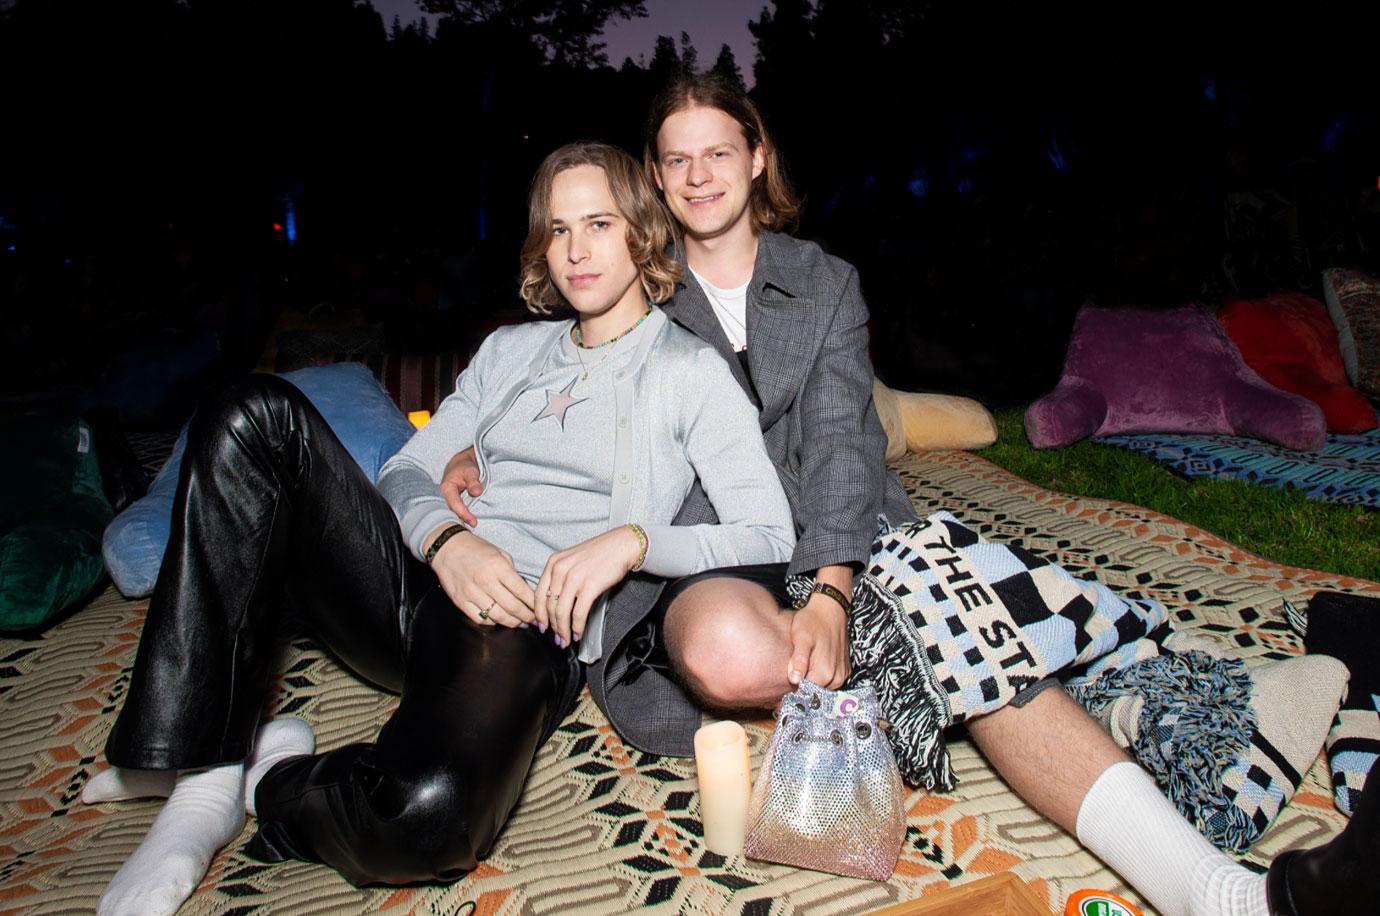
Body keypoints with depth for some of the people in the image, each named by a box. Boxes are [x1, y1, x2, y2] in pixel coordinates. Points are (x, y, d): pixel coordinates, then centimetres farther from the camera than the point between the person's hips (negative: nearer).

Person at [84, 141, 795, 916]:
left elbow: (770, 537, -3)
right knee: (256, 416, -18)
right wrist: (444, 539, -10)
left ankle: (269, 780, -3)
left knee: (428, 814, -39)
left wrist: (632, 540, -19)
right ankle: (202, 779, -17)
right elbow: (405, 472, 14)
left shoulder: (689, 371, 6)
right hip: (417, 583, 6)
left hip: (528, 628, -5)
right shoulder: (509, 350, 21)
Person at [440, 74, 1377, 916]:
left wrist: (830, 591, -18)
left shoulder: (825, 283, 13)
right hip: (694, 559, -1)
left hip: (827, 543, 1)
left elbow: (839, 437, -2)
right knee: (732, 652, -38)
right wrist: (475, 451, -3)